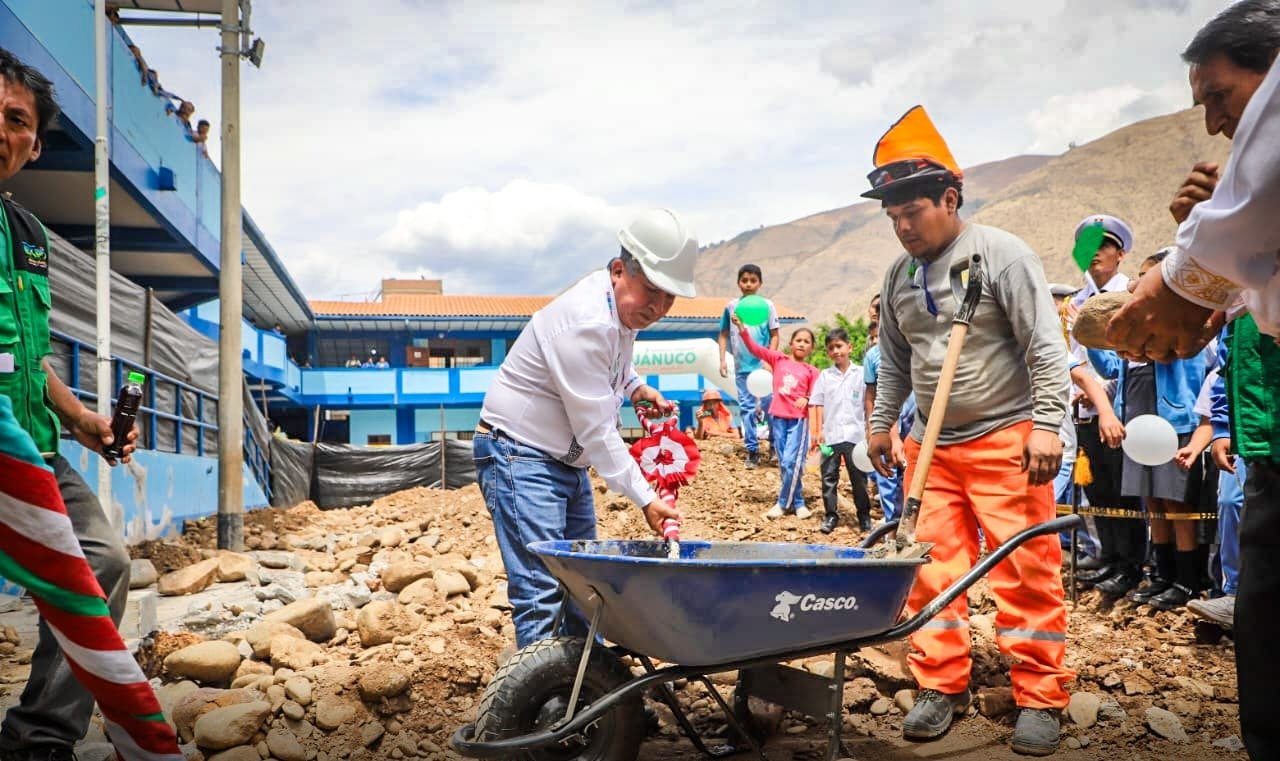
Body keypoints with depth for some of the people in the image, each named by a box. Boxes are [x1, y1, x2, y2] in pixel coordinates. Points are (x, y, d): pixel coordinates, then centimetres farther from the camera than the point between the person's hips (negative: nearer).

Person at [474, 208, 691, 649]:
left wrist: (634, 386, 5)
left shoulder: (624, 306, 2)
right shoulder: (585, 323, -27)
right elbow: (596, 430, -25)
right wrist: (645, 499, -23)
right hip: (519, 458, -10)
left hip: (568, 460, 10)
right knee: (540, 591, -13)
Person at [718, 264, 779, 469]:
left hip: (764, 365, -2)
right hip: (741, 367, 2)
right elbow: (724, 335, 10)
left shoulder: (767, 305, -1)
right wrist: (722, 360, 3)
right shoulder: (731, 306, 4)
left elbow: (774, 335, 0)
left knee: (770, 406, 0)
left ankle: (776, 447, 16)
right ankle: (752, 451, 13)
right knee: (746, 408, 6)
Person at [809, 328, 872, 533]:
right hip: (830, 434, 2)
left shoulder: (860, 373, 2)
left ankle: (864, 516, 19)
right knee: (829, 476, 4)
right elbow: (819, 404, 6)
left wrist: (869, 429, -2)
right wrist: (819, 430, -1)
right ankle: (831, 515, 13)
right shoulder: (825, 376, 6)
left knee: (859, 477, 6)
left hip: (855, 434, -1)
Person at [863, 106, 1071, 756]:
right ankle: (941, 686, 18)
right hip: (933, 445, 6)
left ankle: (1040, 698, 11)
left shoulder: (1001, 254, -8)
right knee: (932, 568, 6)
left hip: (1005, 439, -5)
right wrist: (881, 423, 19)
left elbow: (1045, 347, -11)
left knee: (1026, 570, -1)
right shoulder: (899, 276, 9)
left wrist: (1046, 425, -16)